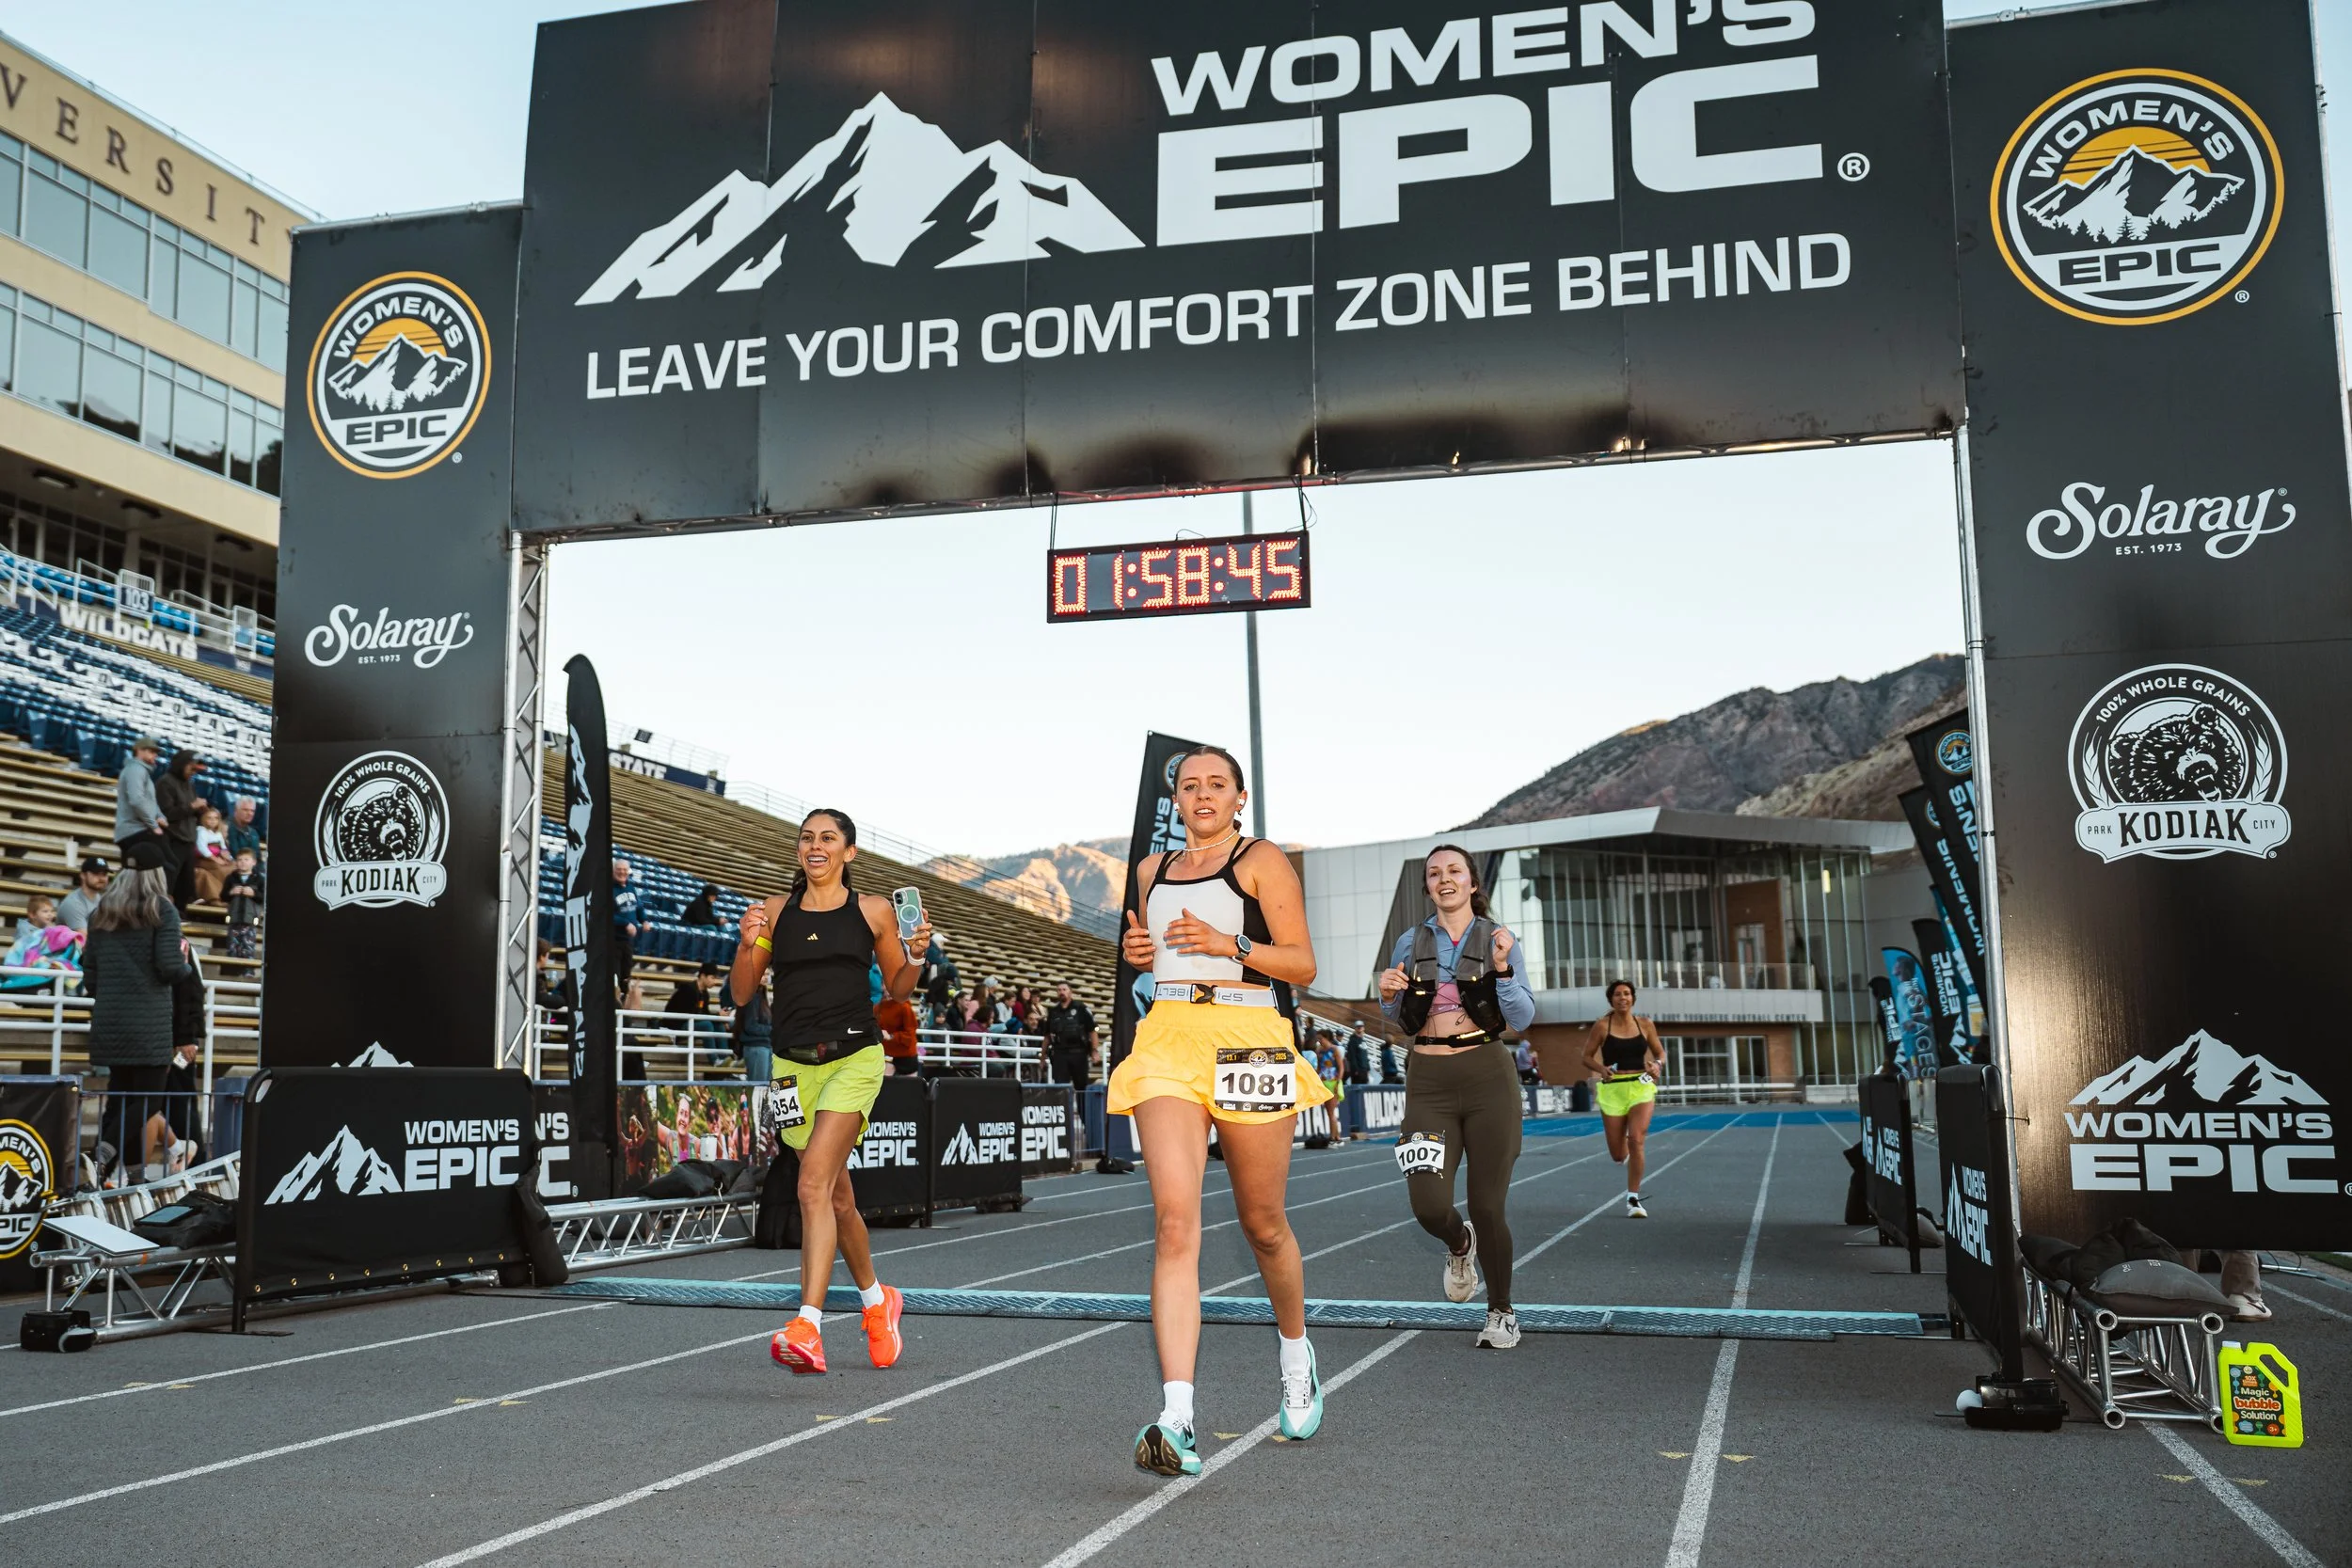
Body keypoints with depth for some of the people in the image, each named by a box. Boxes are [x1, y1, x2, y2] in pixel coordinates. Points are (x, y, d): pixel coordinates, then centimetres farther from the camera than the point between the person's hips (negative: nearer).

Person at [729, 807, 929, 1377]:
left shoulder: (874, 911, 5)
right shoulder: (775, 911, 8)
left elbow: (897, 989, 13)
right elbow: (740, 993, 8)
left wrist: (915, 955, -6)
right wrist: (748, 944, -10)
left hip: (854, 1057, -3)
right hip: (794, 1063, 3)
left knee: (814, 1184, -20)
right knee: (837, 1196, 12)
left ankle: (807, 1328, -24)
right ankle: (877, 1300, 36)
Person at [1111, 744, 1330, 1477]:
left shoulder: (1263, 860, 3)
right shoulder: (1153, 870, 18)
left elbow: (1302, 964, -2)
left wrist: (1228, 943, -14)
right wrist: (1136, 950, 10)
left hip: (1248, 1041, -3)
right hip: (1167, 1040, 3)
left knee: (1263, 1224, 10)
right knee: (1174, 1221, -15)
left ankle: (1295, 1352, 40)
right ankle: (1177, 1420, -22)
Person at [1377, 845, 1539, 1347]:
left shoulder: (1498, 940, 3)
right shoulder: (1410, 943, 9)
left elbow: (1522, 1018, -3)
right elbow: (1397, 1019, 19)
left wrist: (1502, 968, -18)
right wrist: (1389, 995, -3)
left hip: (1488, 1078, -2)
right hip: (1428, 1081, 2)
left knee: (1487, 1206, -1)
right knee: (1429, 1206, -10)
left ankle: (1501, 1313, 22)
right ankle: (1460, 1245, 28)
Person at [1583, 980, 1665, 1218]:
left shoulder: (1645, 1025, 4)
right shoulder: (1602, 1027, -1)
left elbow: (1660, 1053, 14)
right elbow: (1587, 1057, 4)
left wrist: (1658, 1064, -9)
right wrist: (1601, 1069, -16)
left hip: (1641, 1087, 0)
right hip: (1613, 1089, 0)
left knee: (1636, 1141, -18)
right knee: (1618, 1155, 3)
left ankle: (1633, 1199, -7)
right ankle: (1629, 1153, 44)